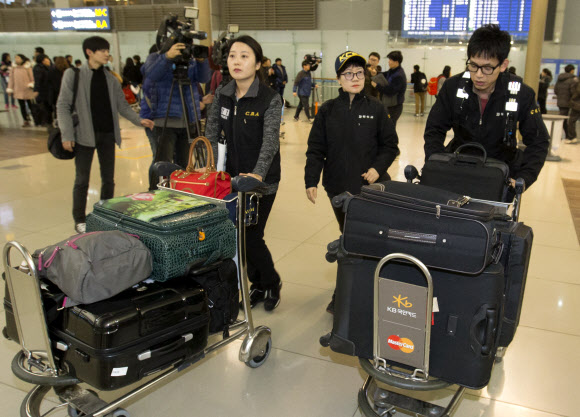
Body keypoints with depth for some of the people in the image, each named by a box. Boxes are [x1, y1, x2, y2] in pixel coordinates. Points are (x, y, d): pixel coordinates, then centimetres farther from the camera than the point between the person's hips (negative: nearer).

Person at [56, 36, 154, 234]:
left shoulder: (110, 78, 10)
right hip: (84, 135, -4)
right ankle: (80, 221, 13)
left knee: (108, 179, 8)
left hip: (107, 135, 4)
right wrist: (67, 135, -13)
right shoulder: (73, 74, -3)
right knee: (82, 180, 1)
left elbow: (122, 104, 12)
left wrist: (138, 120, -4)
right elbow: (63, 106, -5)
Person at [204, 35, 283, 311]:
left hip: (262, 181, -5)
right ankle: (258, 285, 33)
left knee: (252, 236, -4)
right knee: (242, 235, 12)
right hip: (233, 177, 6)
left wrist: (257, 174, -37)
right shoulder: (222, 95, 3)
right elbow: (211, 134, 1)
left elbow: (270, 141, -23)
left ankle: (272, 284, 24)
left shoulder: (270, 99, -14)